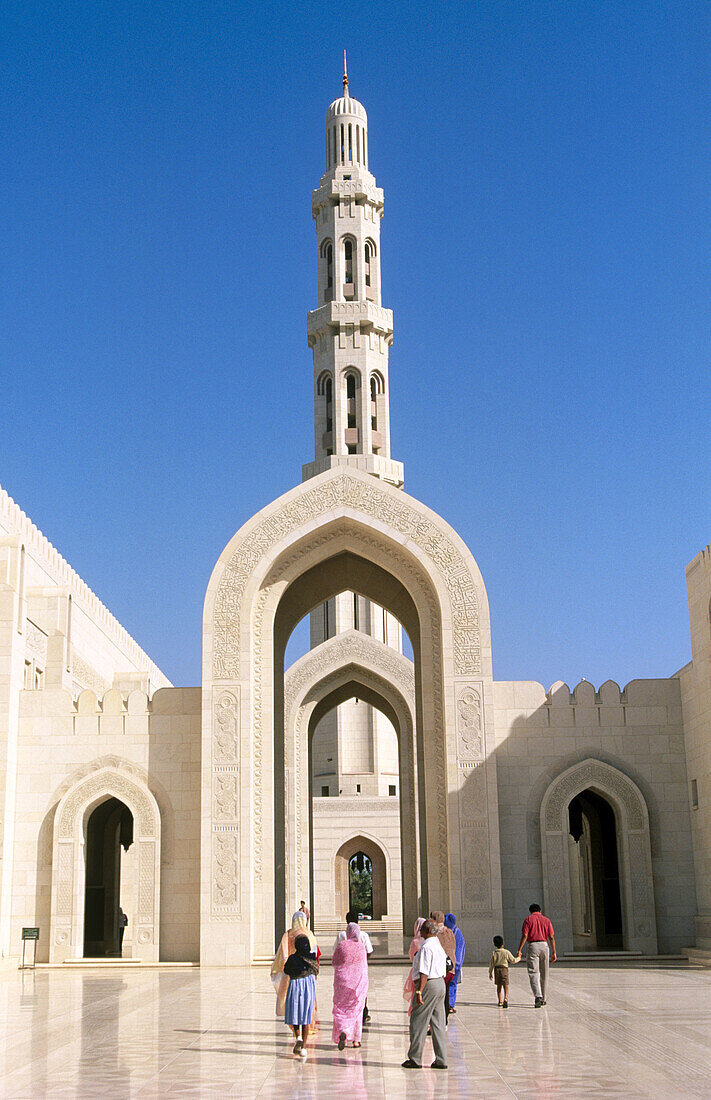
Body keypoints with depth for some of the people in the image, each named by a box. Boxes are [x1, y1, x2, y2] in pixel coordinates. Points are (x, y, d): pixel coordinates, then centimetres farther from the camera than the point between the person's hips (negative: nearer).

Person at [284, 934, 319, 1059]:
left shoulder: (292, 958, -10)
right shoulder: (312, 957, -4)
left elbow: (286, 971, 5)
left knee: (293, 1015, 12)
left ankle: (298, 1036, -15)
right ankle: (303, 1047, 5)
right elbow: (316, 971, 10)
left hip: (295, 984, -2)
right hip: (309, 984, 2)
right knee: (306, 1016, 8)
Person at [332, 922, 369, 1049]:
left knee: (340, 1010, 7)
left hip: (342, 980, -2)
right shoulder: (361, 946, -3)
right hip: (359, 980, 2)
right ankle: (356, 1039, 14)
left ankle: (343, 1032, -18)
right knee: (356, 1009, 13)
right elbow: (365, 964, 5)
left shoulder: (341, 945, -9)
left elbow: (334, 962, 0)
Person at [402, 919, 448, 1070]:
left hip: (428, 985, -9)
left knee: (418, 1022, 1)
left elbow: (424, 973, -21)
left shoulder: (426, 948, -15)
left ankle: (415, 1059, 6)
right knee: (438, 1024, 10)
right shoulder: (440, 947, 15)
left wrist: (419, 991, -22)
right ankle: (441, 1060, 10)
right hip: (440, 984, 9)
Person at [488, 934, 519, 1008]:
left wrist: (490, 972, 10)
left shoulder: (494, 953, 0)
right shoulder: (506, 952, -4)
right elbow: (513, 960, 3)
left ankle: (500, 1001, 20)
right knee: (506, 986, -2)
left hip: (496, 969, 2)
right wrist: (519, 958, 22)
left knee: (499, 986, 16)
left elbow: (492, 963, 1)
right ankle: (505, 998, -25)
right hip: (504, 969, -2)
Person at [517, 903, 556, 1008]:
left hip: (532, 945, -3)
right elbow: (552, 937, 5)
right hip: (544, 945, 3)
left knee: (533, 973, -7)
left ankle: (538, 996, -25)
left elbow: (524, 935, -8)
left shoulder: (528, 919, 2)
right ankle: (542, 999, 23)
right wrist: (554, 952, 7)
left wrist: (519, 950, -8)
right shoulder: (546, 920, 11)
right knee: (543, 974, 14)